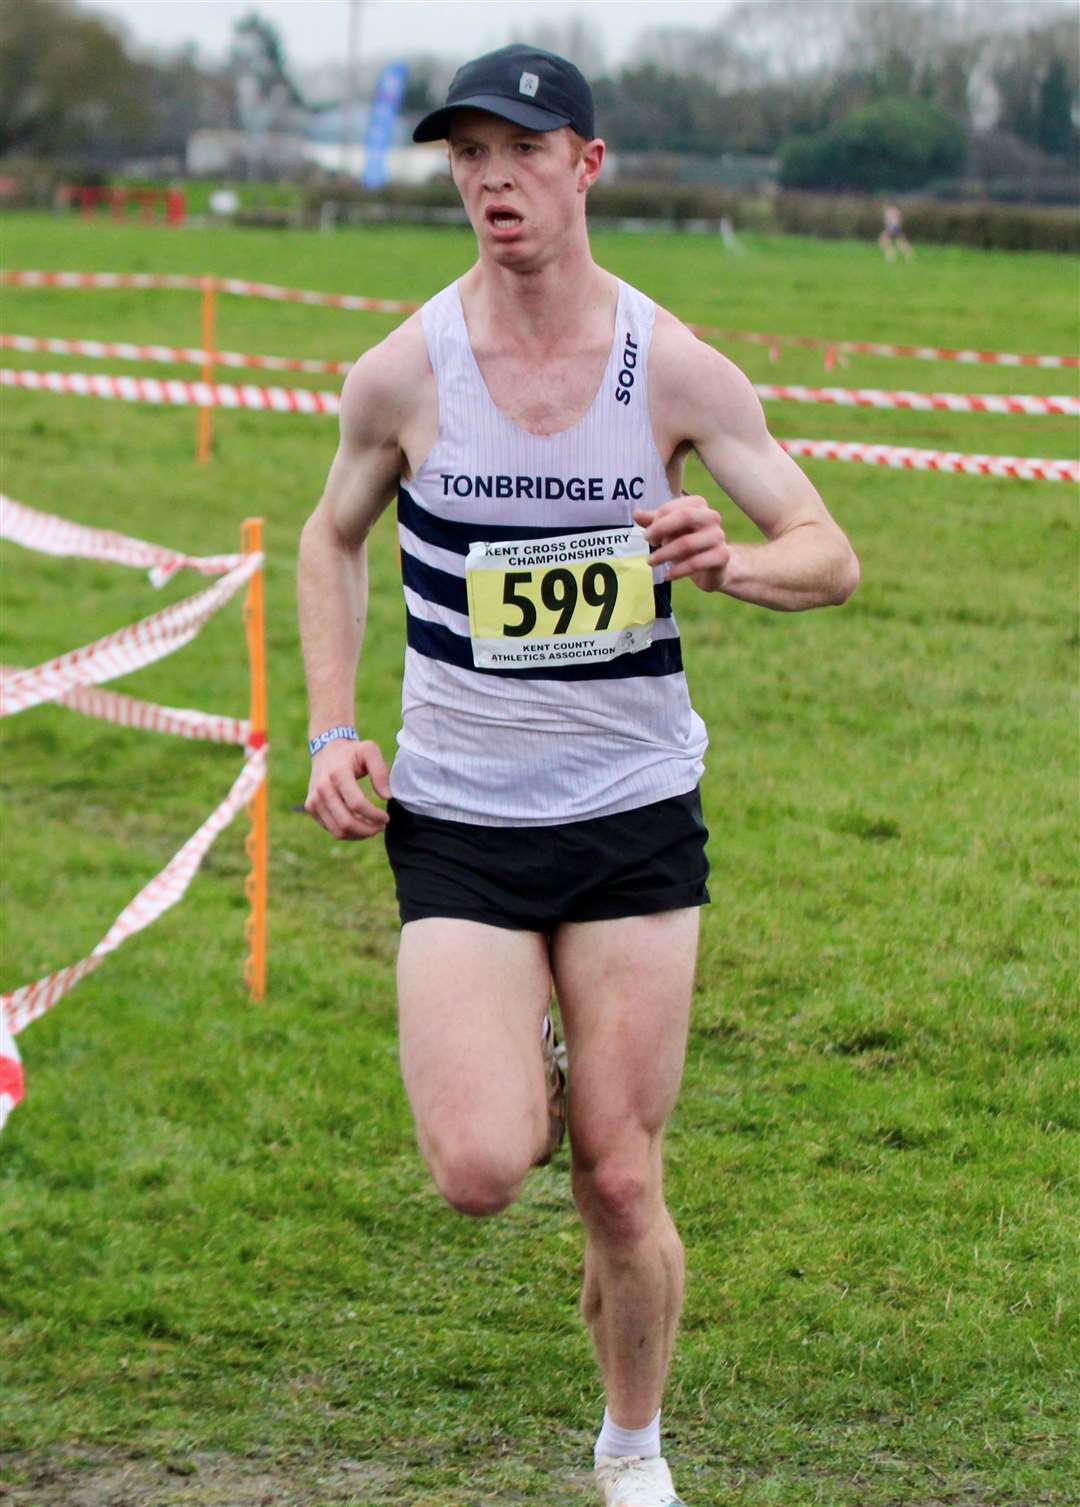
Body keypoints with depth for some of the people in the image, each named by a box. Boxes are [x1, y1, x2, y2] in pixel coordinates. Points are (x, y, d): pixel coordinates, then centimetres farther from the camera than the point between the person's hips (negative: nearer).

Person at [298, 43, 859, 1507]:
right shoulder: (403, 373, -5)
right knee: (481, 1171, -14)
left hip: (637, 814, 0)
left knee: (622, 1185, 1)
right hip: (456, 823, 0)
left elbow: (832, 554, 0)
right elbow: (333, 539, 13)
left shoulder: (677, 369, -5)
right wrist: (333, 731, 1)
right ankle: (518, 1071, 23)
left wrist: (733, 561, -23)